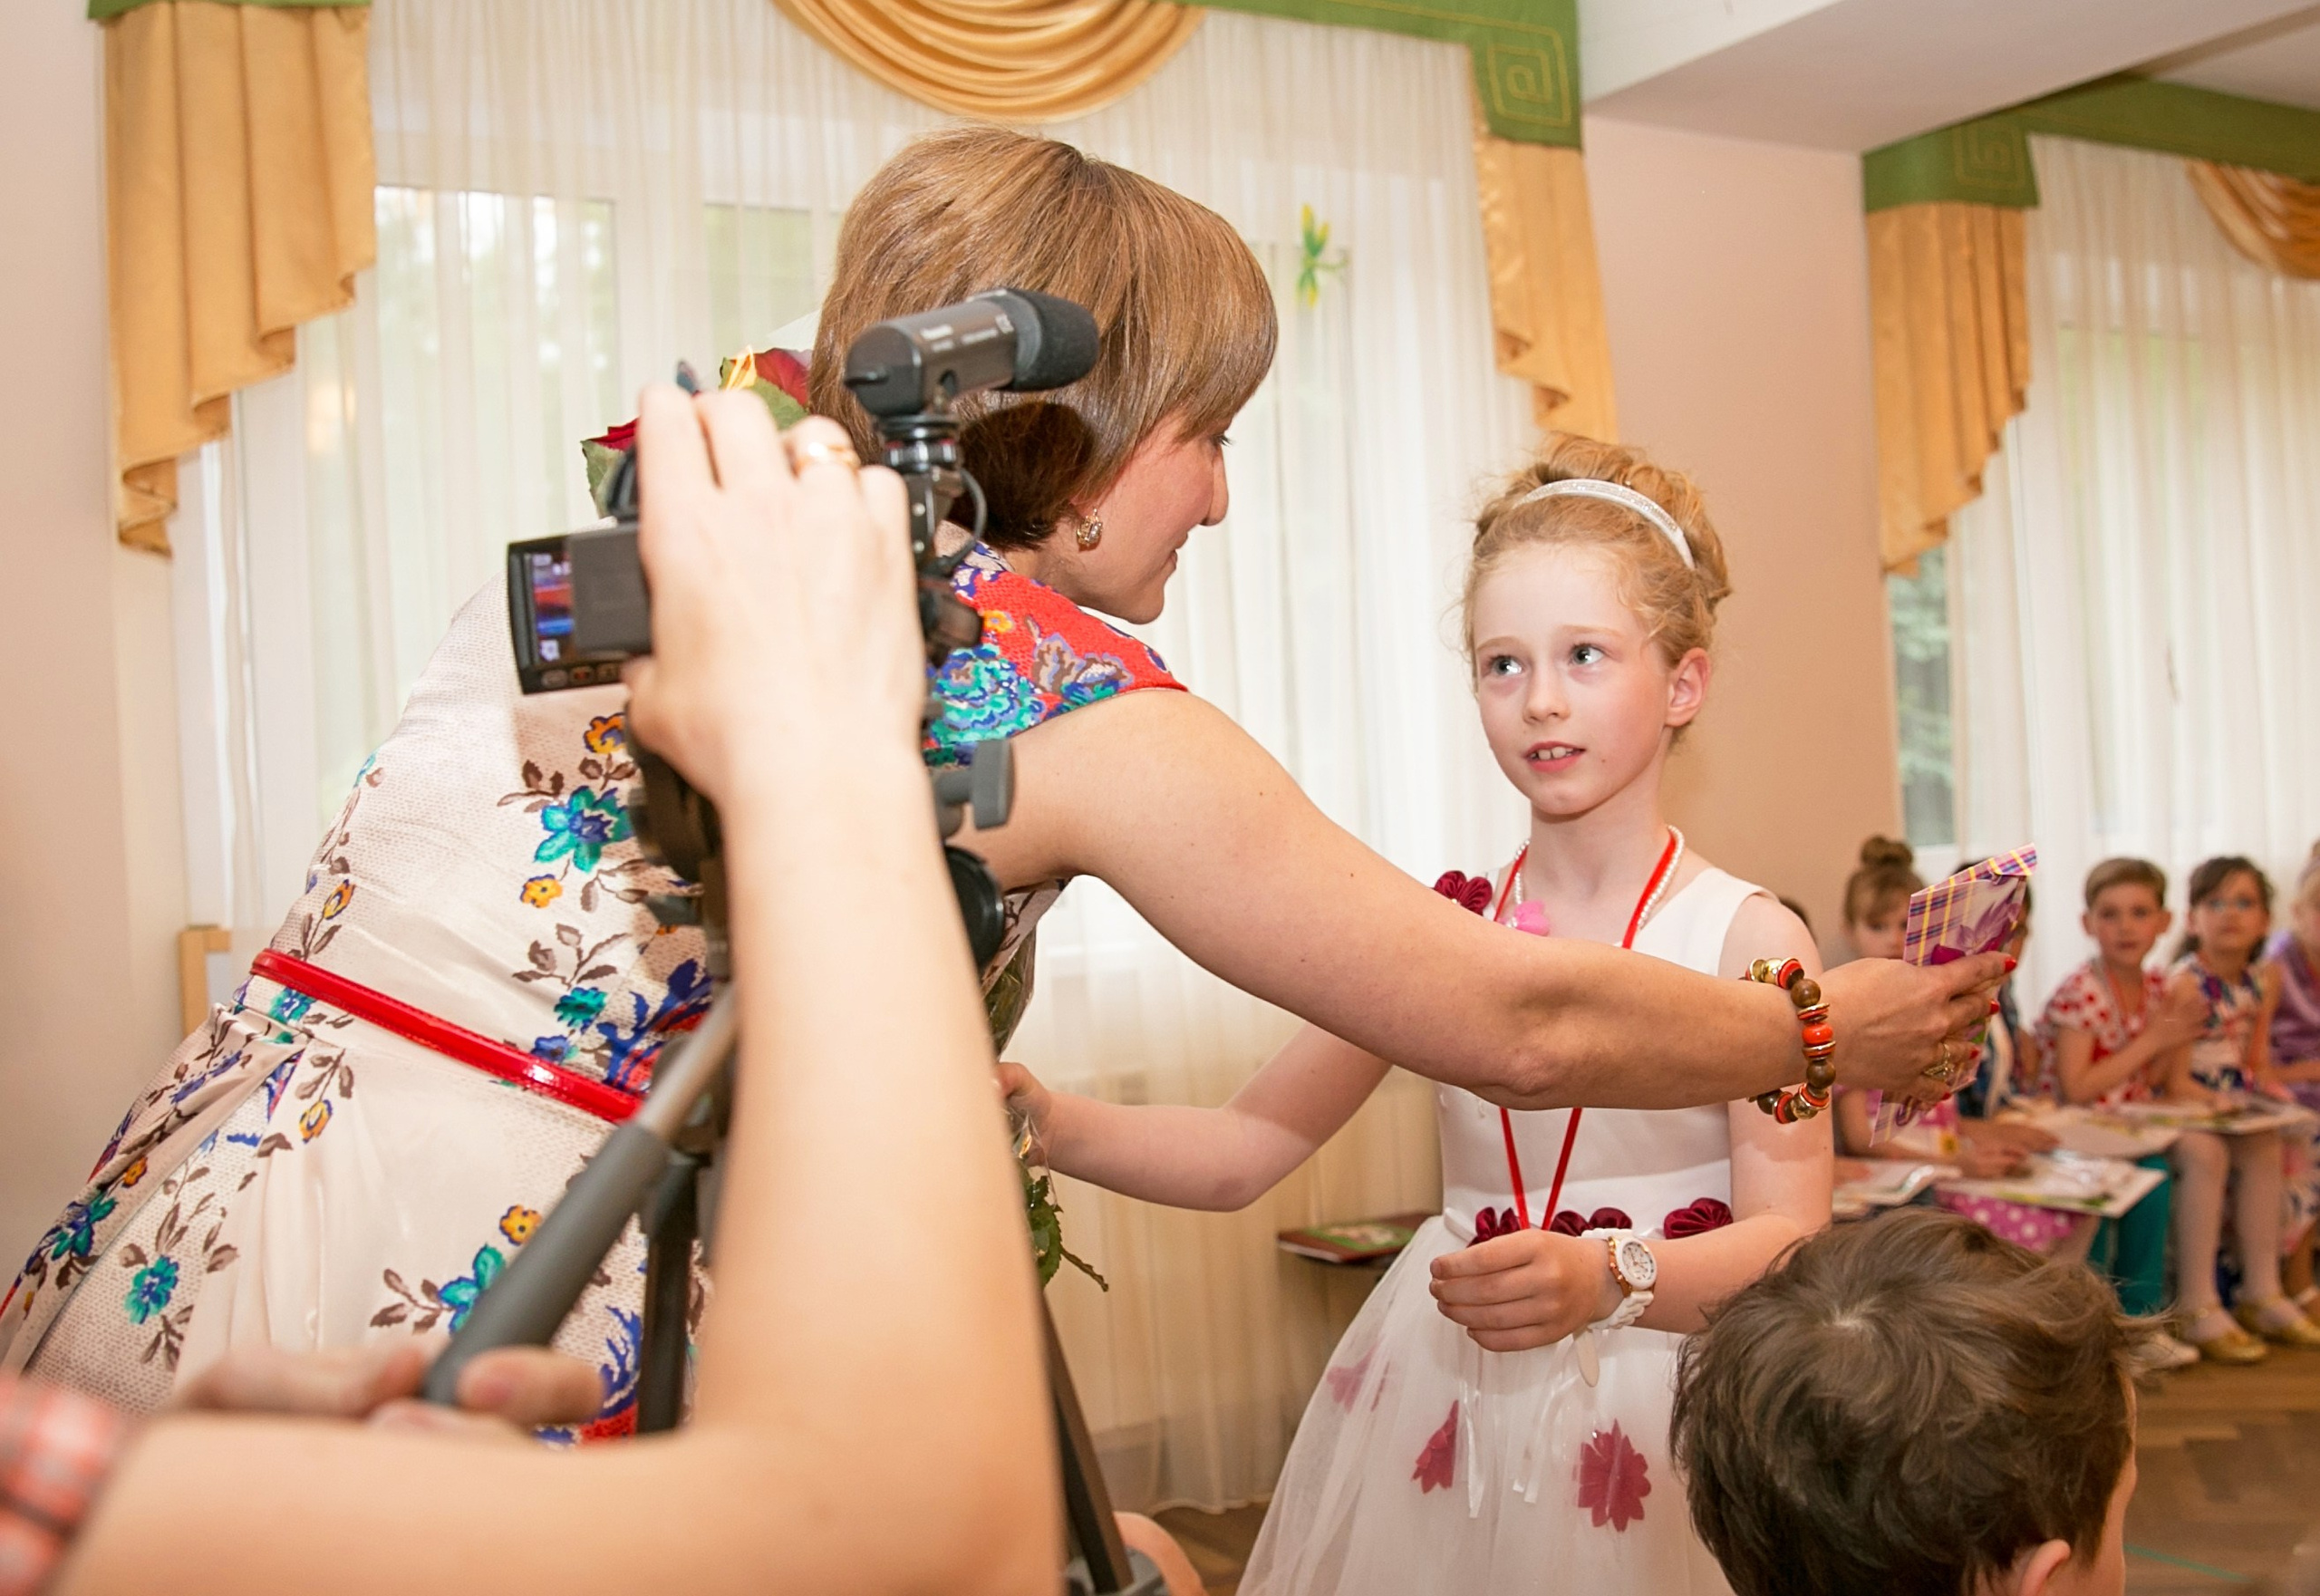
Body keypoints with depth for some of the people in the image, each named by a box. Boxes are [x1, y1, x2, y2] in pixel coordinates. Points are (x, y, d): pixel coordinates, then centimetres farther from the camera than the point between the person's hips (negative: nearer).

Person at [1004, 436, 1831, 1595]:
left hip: (1662, 1415, -2)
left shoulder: (1745, 938, -7)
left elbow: (1791, 1244, -14)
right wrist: (1043, 1120, -17)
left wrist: (1606, 1278, -33)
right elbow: (1238, 1151, -1)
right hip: (1441, 1407, 3)